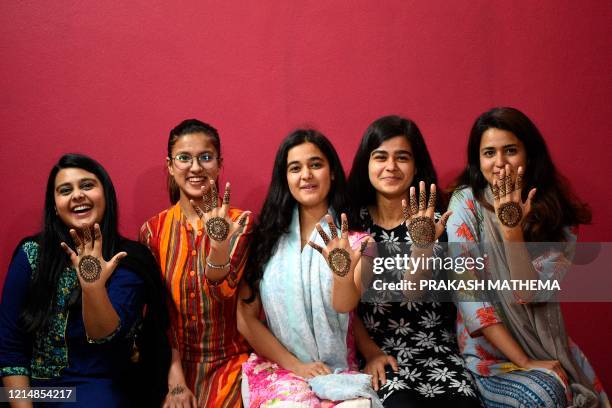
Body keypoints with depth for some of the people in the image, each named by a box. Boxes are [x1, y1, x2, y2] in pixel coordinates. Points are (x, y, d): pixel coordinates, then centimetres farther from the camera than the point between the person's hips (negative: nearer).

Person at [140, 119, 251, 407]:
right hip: (174, 363, 1)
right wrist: (175, 378, -8)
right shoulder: (154, 230, 1)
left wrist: (219, 244, -33)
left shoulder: (239, 223, -3)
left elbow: (222, 294, -15)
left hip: (228, 363, -1)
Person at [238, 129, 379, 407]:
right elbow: (245, 318, 1)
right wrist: (295, 365, -8)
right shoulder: (266, 234, 3)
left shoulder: (355, 239, 1)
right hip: (277, 365, 0)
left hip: (339, 370, 0)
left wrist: (343, 272, -39)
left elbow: (344, 305, -18)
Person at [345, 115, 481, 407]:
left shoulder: (433, 221, 3)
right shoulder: (353, 221, 3)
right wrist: (370, 351, -10)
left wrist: (422, 245, -28)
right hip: (376, 348, -1)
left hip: (433, 346, 1)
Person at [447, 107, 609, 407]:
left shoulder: (559, 215, 0)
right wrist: (524, 362, -16)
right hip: (489, 348, -3)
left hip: (547, 347, 3)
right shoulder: (465, 203, -7)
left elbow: (529, 293, -11)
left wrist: (512, 227, -21)